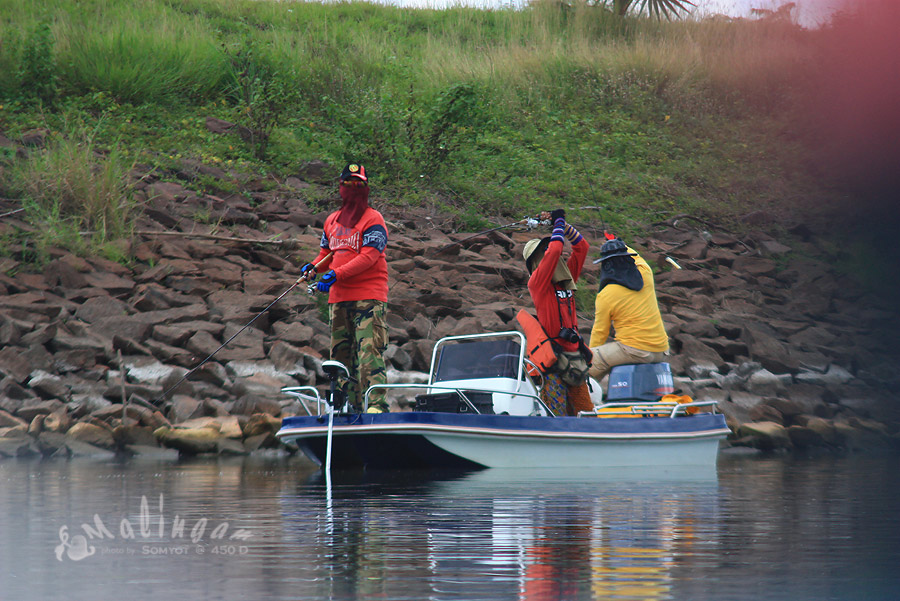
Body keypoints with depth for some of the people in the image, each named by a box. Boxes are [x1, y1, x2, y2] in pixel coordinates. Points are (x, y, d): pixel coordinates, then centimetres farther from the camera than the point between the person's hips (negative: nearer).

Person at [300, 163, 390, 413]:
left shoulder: (372, 219, -4)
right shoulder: (332, 221, 18)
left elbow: (368, 257, -15)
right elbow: (326, 254, 27)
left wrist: (335, 275, -22)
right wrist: (313, 267, 4)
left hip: (368, 297, -7)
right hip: (338, 298, 7)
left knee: (369, 351, -17)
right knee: (341, 354, 7)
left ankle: (376, 405, -24)